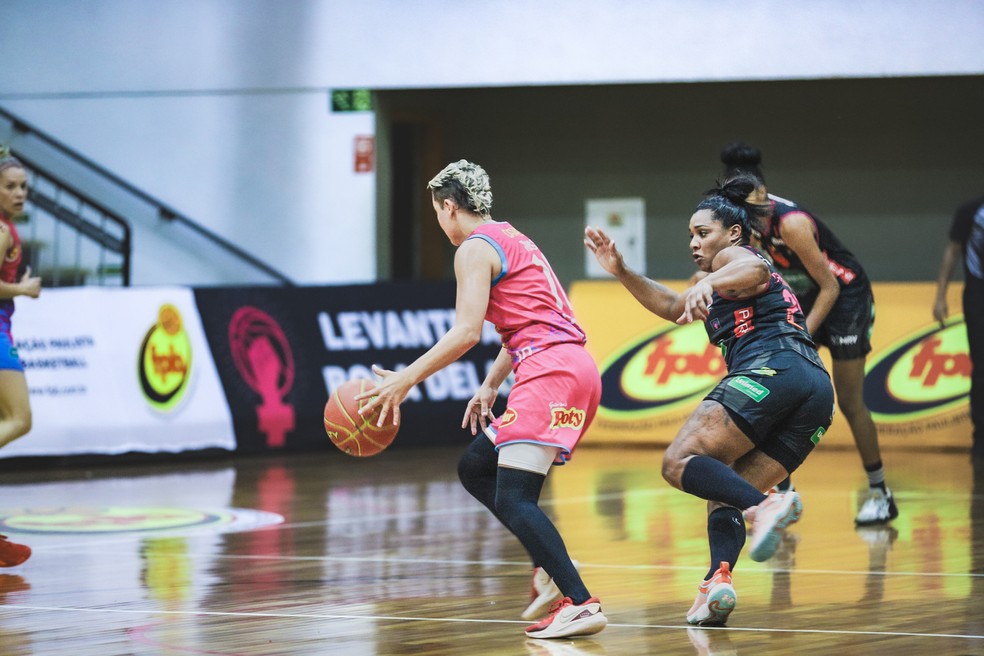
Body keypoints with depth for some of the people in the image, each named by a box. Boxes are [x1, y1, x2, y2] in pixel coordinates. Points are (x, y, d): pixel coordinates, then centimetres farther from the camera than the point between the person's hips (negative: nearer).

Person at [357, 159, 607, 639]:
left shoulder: (475, 248, -4)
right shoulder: (512, 240, 24)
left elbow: (466, 332, -16)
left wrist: (406, 380, -14)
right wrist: (489, 386, 23)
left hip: (551, 372, -10)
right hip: (573, 370, 10)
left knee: (513, 498, -14)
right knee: (475, 469, 17)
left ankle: (582, 604, -24)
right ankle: (549, 567, 8)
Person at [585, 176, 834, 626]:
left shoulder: (733, 256, 12)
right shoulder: (723, 284, 39)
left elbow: (755, 270, -13)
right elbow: (673, 307, 46)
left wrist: (709, 283, -33)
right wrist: (621, 272, 38)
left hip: (770, 370, -9)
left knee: (679, 462, -15)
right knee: (724, 491, 8)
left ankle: (764, 506, -38)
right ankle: (719, 579, -19)